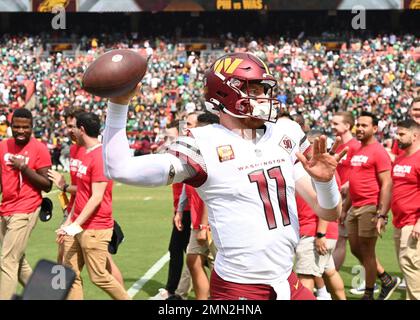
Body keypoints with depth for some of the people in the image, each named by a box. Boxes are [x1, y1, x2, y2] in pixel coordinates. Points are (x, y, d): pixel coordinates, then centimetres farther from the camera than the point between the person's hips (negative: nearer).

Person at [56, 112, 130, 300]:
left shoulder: (100, 157, -16)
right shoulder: (86, 155, 14)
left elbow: (96, 198, -20)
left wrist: (76, 225, -21)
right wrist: (68, 222, 19)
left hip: (95, 229, -9)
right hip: (77, 227, 9)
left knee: (99, 276, -4)